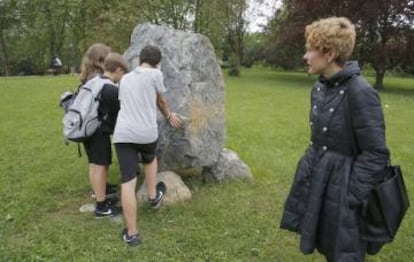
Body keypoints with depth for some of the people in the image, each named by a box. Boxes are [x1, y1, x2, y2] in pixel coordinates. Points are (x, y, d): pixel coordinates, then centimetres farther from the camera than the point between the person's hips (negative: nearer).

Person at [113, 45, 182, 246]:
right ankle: (153, 196, 44)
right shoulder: (155, 74, 4)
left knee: (128, 182, 2)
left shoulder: (124, 79, 19)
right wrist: (169, 116, 36)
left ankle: (132, 234, 7)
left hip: (122, 133, 3)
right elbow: (161, 102, 16)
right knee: (150, 159, 31)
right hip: (147, 132, -3)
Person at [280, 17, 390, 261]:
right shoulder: (320, 87, 3)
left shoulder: (360, 92, -21)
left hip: (341, 187, -7)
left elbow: (375, 155, -19)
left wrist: (350, 198, -18)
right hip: (318, 180, 7)